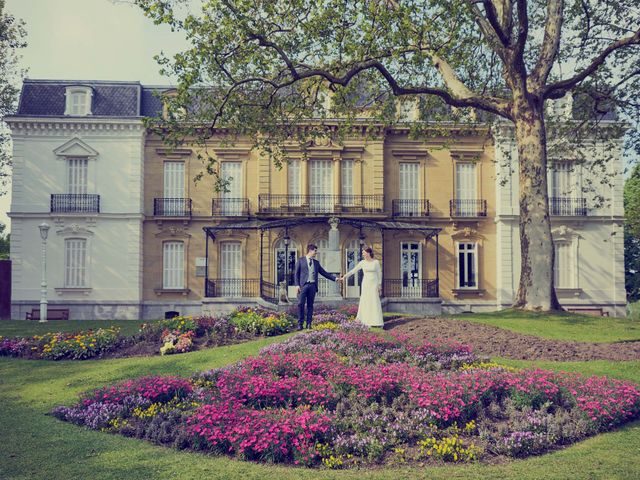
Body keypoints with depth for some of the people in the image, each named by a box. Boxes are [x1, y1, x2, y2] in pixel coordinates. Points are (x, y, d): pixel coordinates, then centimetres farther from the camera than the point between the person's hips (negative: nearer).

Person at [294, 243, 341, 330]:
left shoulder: (316, 262, 17)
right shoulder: (301, 260, 6)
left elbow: (324, 273, 18)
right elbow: (297, 273, 2)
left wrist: (335, 278, 9)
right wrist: (297, 285, -8)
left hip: (312, 285, 4)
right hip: (303, 285, -4)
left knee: (310, 305, 4)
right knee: (301, 304, -6)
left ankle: (308, 323, 8)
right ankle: (300, 323, 1)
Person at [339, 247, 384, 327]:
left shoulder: (376, 262, -2)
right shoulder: (362, 262, 1)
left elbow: (379, 274, 3)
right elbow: (353, 270, 0)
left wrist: (380, 285, 0)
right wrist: (345, 276, -7)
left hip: (374, 284, -1)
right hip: (366, 284, 2)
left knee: (375, 302, -4)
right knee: (365, 302, 2)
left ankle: (376, 321, 3)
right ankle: (367, 321, 13)